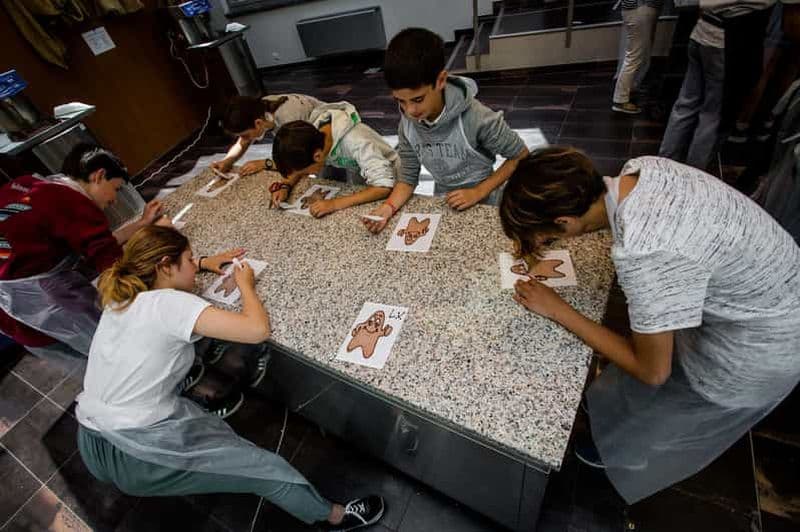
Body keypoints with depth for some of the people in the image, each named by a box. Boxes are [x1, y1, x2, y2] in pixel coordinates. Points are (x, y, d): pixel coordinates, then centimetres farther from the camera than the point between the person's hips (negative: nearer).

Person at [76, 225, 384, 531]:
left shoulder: (119, 296, 4)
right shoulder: (171, 303, -21)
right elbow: (258, 329, -28)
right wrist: (246, 284, -10)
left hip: (91, 446, 9)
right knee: (264, 467, 1)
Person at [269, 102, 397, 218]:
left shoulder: (356, 142, -38)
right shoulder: (312, 133, -20)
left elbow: (383, 186, -42)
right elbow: (299, 163, -2)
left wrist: (335, 203, -48)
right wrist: (285, 186, -22)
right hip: (354, 182, 6)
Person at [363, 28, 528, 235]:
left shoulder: (475, 118, -27)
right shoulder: (407, 125, -13)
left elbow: (521, 156, -16)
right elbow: (408, 176, -6)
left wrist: (478, 192, -20)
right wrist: (389, 207, -24)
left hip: (483, 206, 0)